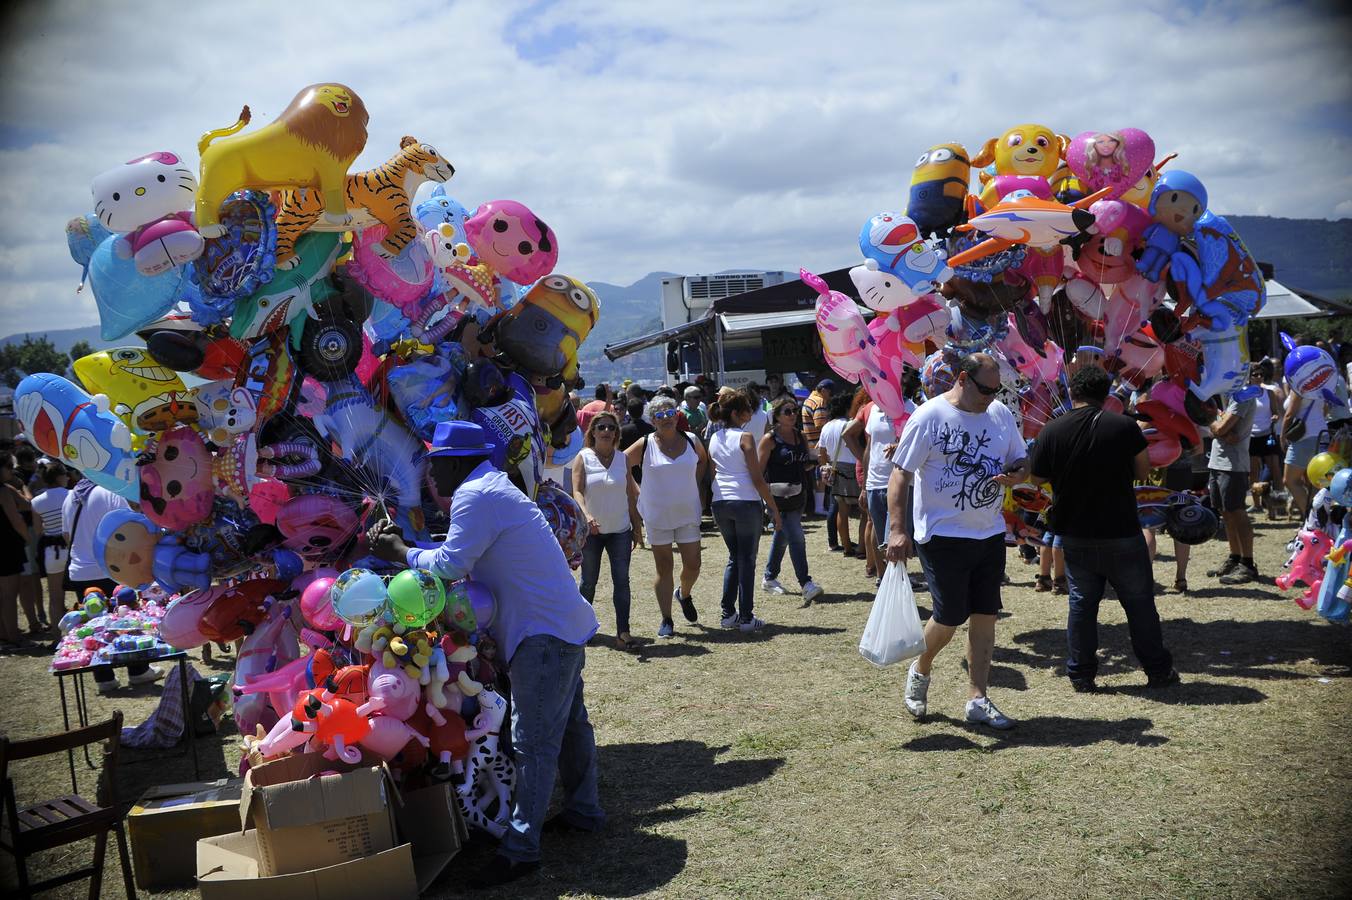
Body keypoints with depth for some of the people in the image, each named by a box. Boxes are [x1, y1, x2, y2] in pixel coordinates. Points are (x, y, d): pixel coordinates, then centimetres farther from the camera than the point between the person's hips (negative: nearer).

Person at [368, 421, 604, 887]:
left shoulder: (475, 496, -17)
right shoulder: (491, 488, 15)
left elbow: (450, 565, -19)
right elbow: (462, 555, 14)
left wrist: (401, 553, -4)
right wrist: (404, 543, 8)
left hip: (545, 632, -11)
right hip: (564, 622, 11)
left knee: (533, 741, -7)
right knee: (568, 721, 20)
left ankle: (521, 849, -2)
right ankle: (584, 811, 33)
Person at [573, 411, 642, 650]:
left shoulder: (622, 459, 4)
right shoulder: (584, 458, -4)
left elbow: (631, 495, 8)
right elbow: (577, 491, -14)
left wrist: (637, 527, 7)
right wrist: (586, 515, -31)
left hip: (620, 530, 2)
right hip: (592, 531, -2)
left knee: (621, 581, -6)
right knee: (589, 582, 9)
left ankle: (623, 632, -6)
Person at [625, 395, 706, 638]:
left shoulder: (692, 442, 0)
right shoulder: (645, 445, -8)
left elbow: (703, 461, 20)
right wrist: (637, 492, -5)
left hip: (688, 514, 2)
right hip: (657, 516, -2)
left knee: (693, 565, 4)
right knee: (664, 568, 3)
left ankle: (684, 594, 38)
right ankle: (666, 621, 12)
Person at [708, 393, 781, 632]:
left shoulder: (714, 439, 11)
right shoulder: (744, 438, -8)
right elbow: (757, 479, -11)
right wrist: (774, 509, -6)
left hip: (720, 503, 6)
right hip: (746, 502, -6)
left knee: (734, 557, 18)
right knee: (747, 559, 3)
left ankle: (728, 614, 16)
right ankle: (746, 618, 5)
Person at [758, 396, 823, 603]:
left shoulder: (800, 436, 10)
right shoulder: (770, 439, -9)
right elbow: (759, 470, -9)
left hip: (798, 495, 7)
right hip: (778, 497, -7)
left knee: (782, 537, 16)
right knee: (796, 538, -13)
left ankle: (769, 579, 30)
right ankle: (806, 584, -13)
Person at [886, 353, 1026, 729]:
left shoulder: (1000, 413, 6)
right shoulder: (929, 417, -12)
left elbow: (1022, 462, 16)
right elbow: (900, 474, -12)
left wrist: (1015, 475, -9)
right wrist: (897, 528, -21)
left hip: (990, 533, 6)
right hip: (943, 536, -6)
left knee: (984, 615, 6)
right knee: (950, 616, -3)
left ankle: (977, 699, 16)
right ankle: (920, 671, 26)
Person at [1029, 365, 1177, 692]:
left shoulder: (1052, 431, -8)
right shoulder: (1124, 426, -11)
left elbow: (1038, 478, -1)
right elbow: (1143, 471, -1)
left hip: (1075, 536, 1)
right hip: (1121, 532, -1)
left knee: (1081, 603, 12)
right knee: (1139, 602, 12)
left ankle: (1081, 675, 16)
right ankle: (1158, 670, 23)